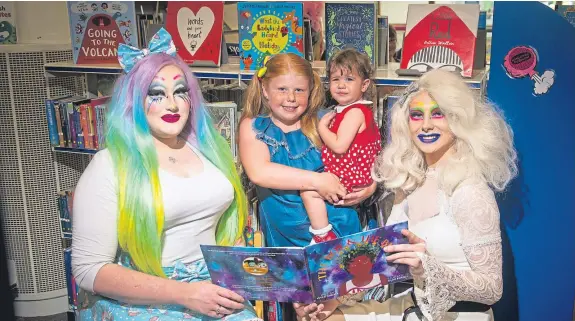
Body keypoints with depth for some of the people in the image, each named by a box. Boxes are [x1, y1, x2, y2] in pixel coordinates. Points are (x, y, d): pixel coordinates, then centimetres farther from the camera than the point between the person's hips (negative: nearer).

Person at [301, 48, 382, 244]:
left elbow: (339, 146, -28)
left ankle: (323, 237, -8)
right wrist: (327, 123, 4)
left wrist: (321, 127, -14)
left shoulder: (355, 112, -21)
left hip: (353, 179, -11)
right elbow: (337, 142, 18)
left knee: (308, 191, -15)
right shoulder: (346, 110, 11)